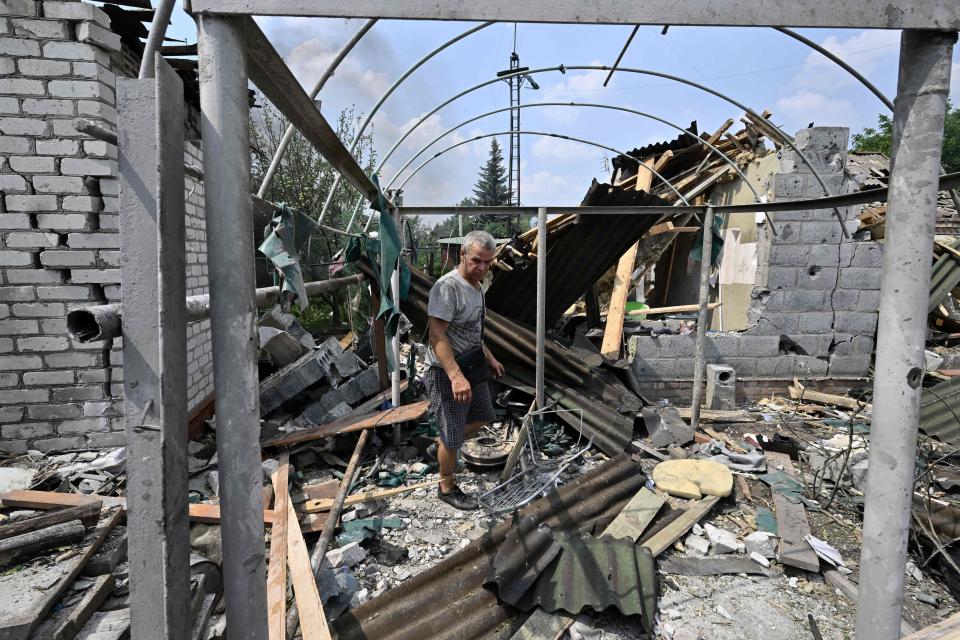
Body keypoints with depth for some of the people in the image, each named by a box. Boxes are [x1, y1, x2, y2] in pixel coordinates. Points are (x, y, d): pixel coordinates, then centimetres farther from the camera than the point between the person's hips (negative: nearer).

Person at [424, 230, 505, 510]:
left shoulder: (476, 286, 8)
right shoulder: (447, 286, -23)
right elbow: (437, 337, -28)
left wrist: (489, 358, 23)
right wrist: (456, 376, -36)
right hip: (447, 374, -9)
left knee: (483, 416, 24)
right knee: (452, 436, 4)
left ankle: (444, 445, 44)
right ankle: (447, 488, 27)